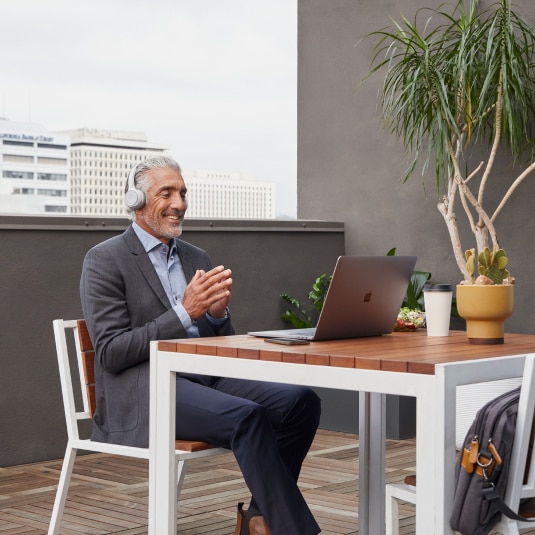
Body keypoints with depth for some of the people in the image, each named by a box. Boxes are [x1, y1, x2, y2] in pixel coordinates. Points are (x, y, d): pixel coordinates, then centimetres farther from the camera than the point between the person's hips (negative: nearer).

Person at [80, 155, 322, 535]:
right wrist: (184, 313, -18)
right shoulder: (105, 261, -1)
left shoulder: (198, 258, 19)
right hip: (144, 392, -7)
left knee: (301, 401, -16)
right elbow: (111, 353, -11)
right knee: (248, 417, -31)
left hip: (206, 377, 7)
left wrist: (218, 313, -6)